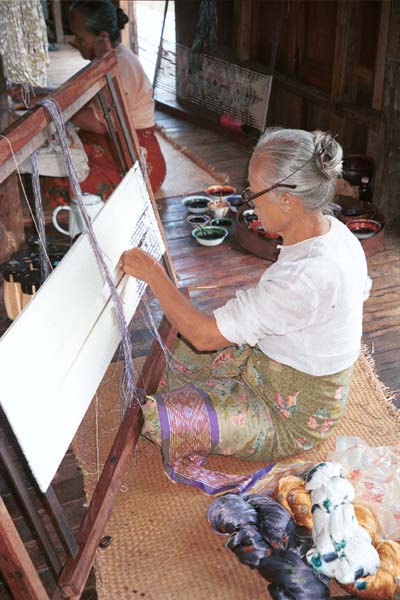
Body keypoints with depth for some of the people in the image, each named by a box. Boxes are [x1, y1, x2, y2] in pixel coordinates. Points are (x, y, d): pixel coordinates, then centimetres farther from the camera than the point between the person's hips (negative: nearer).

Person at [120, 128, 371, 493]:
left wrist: (153, 274, -19)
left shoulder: (304, 277, -38)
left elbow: (204, 335, -31)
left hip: (292, 419, -9)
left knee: (157, 419, -16)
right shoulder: (336, 231, -9)